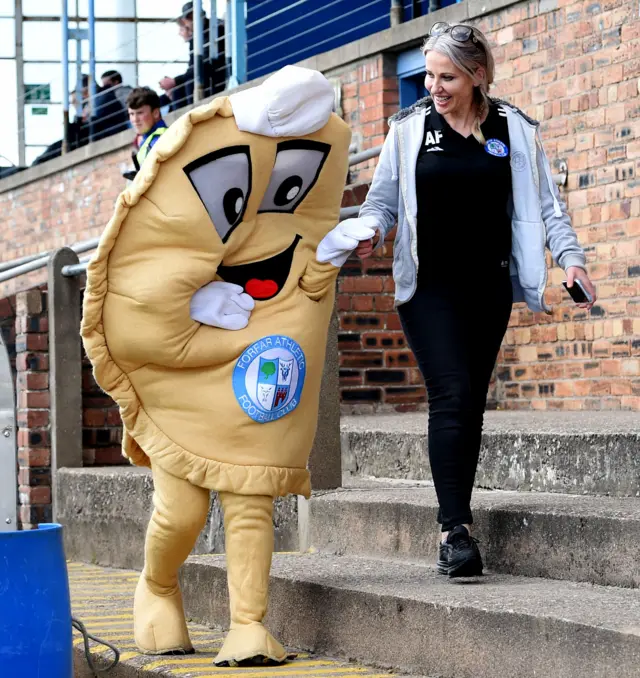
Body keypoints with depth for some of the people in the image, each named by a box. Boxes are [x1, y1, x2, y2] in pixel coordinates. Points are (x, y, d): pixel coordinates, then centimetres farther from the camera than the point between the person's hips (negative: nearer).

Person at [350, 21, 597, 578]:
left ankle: (454, 524, 18)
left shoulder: (515, 130, 5)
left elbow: (544, 203, 5)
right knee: (452, 396, -15)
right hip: (429, 287, -2)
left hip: (489, 287, 2)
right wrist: (370, 230, -13)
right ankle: (457, 529, -19)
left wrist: (571, 256, -8)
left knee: (471, 404, 7)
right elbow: (383, 197, 8)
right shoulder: (410, 128, 4)